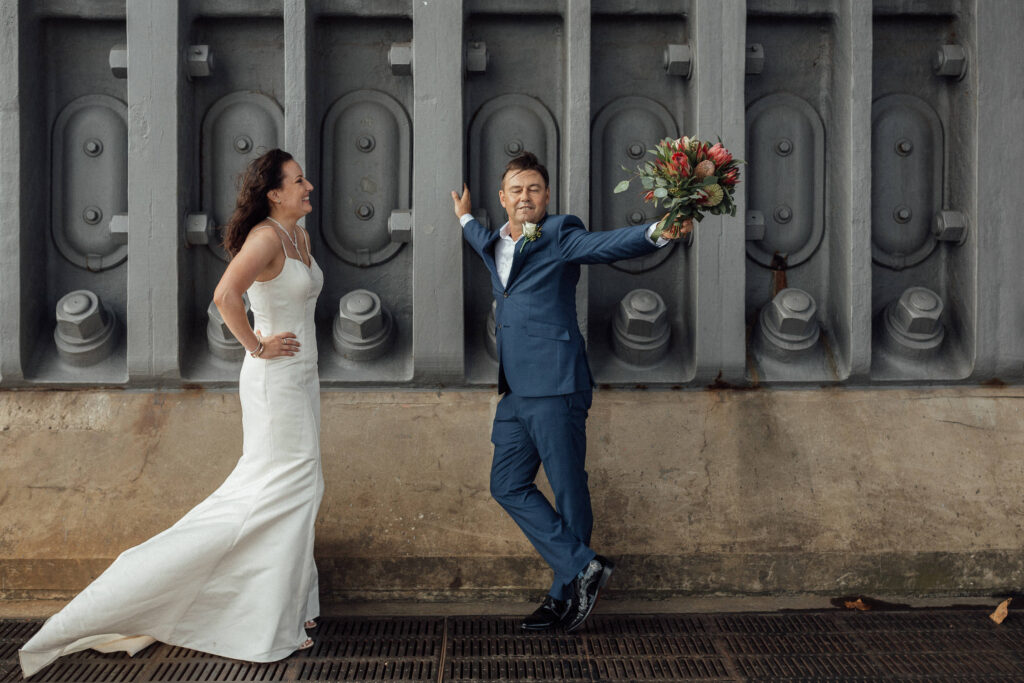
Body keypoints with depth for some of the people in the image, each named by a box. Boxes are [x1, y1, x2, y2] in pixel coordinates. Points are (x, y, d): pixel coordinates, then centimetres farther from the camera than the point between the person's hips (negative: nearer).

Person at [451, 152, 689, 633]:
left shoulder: (559, 237, -3)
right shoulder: (495, 245, 19)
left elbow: (608, 244, -20)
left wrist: (658, 233, -37)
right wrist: (465, 218, 57)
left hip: (555, 386, -8)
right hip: (515, 392, 8)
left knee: (568, 490, 0)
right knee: (508, 485, 8)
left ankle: (566, 593, 13)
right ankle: (581, 565, 14)